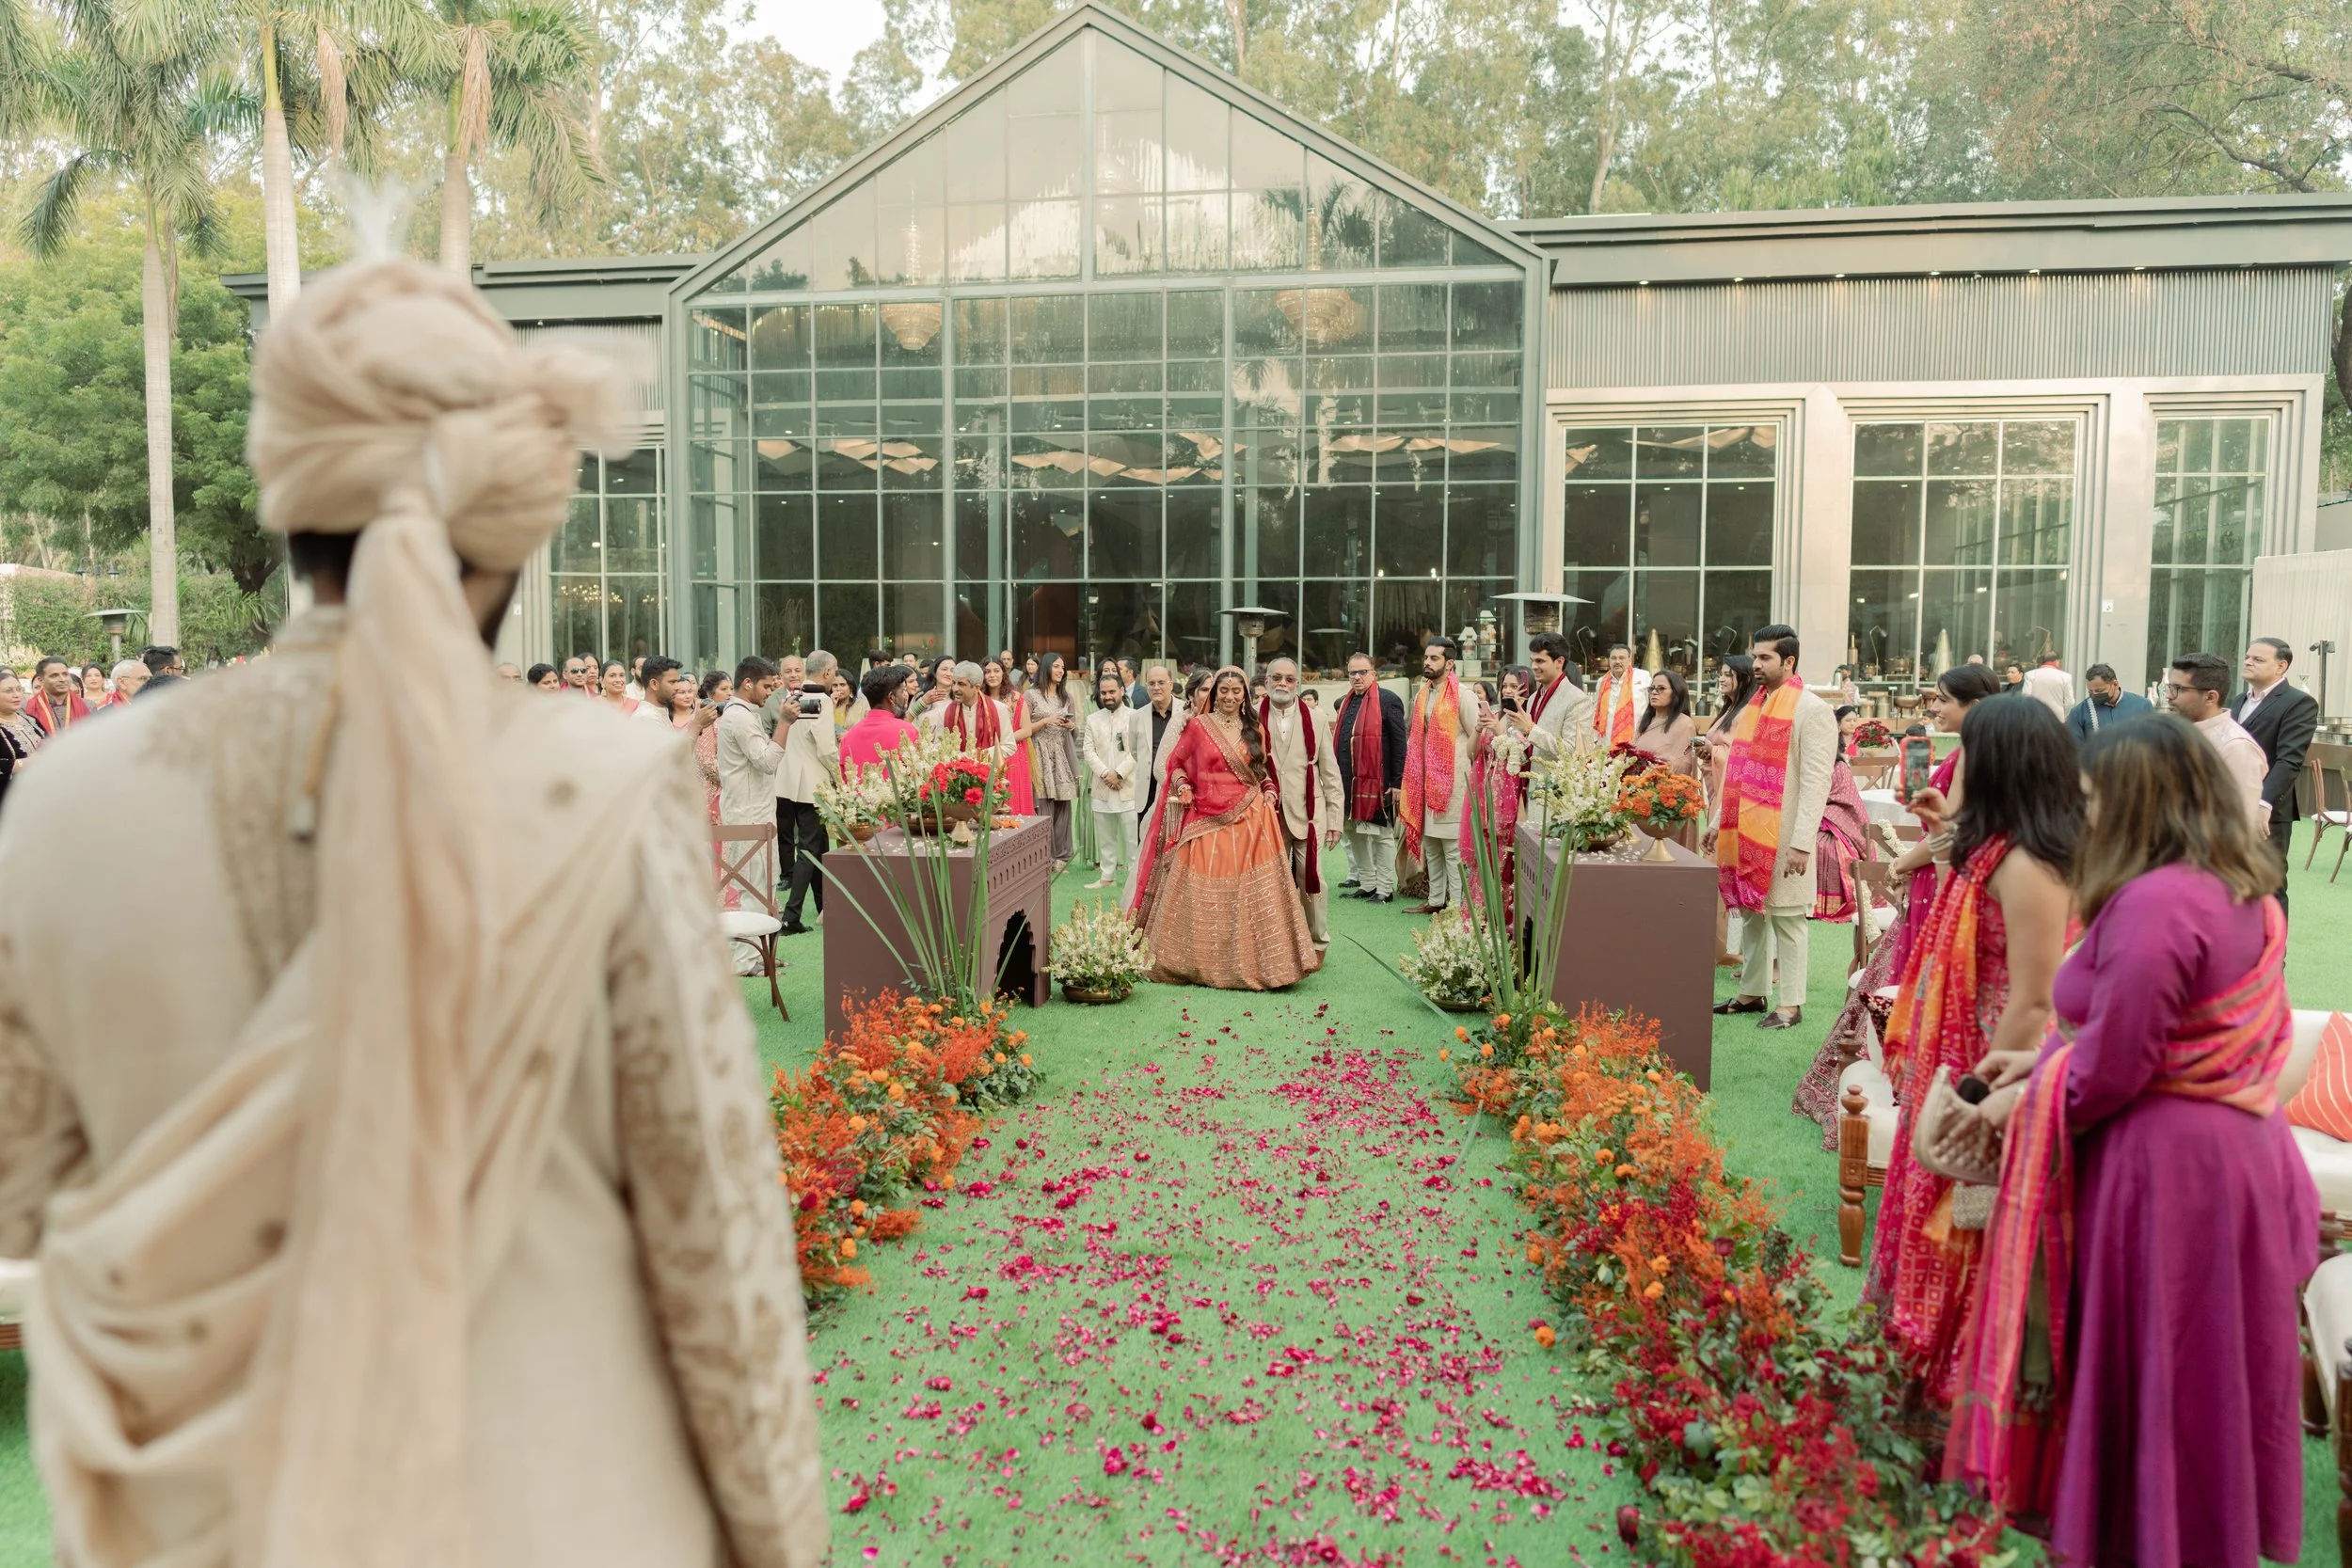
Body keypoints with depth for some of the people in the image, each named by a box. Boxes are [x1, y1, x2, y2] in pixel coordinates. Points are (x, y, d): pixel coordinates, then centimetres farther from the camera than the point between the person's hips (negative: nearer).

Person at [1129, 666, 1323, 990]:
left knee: (1252, 896, 0)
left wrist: (1269, 790, 4)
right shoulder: (1197, 726, 2)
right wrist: (1182, 787, -9)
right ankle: (1198, 960, 15)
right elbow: (1175, 764, 9)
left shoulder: (1254, 731, 12)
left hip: (1250, 822, 2)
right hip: (1208, 823, -2)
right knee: (1203, 897, 2)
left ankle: (1252, 962, 9)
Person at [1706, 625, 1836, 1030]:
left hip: (1782, 837, -7)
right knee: (1750, 913, 13)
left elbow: (1816, 781, -14)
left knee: (1785, 919, 0)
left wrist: (1802, 843, -19)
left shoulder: (1811, 710, -9)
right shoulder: (1754, 706, 15)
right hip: (1745, 830, 7)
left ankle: (1790, 1005, 8)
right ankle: (1751, 993, 24)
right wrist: (1719, 821, 18)